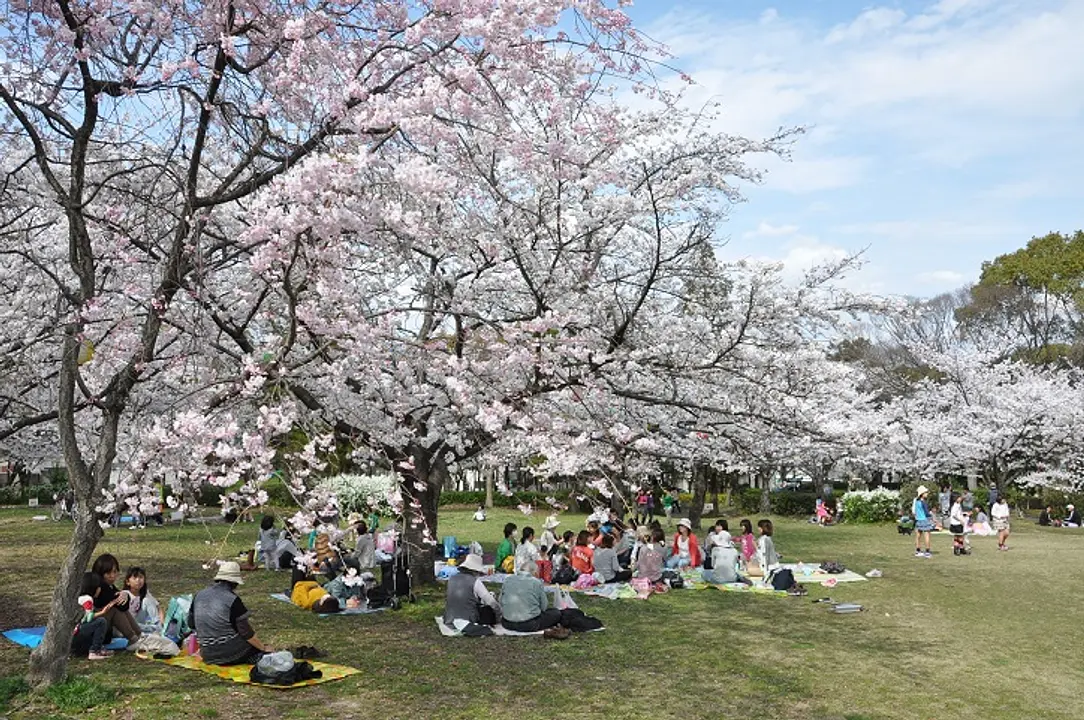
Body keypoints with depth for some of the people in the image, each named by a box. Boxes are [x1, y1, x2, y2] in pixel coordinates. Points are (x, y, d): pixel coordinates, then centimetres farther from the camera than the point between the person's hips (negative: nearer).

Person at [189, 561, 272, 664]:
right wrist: (263, 647, -1)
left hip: (208, 657, 8)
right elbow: (247, 633, -14)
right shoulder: (233, 601, -18)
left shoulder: (199, 595, 1)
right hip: (230, 654, -7)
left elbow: (191, 624, 14)